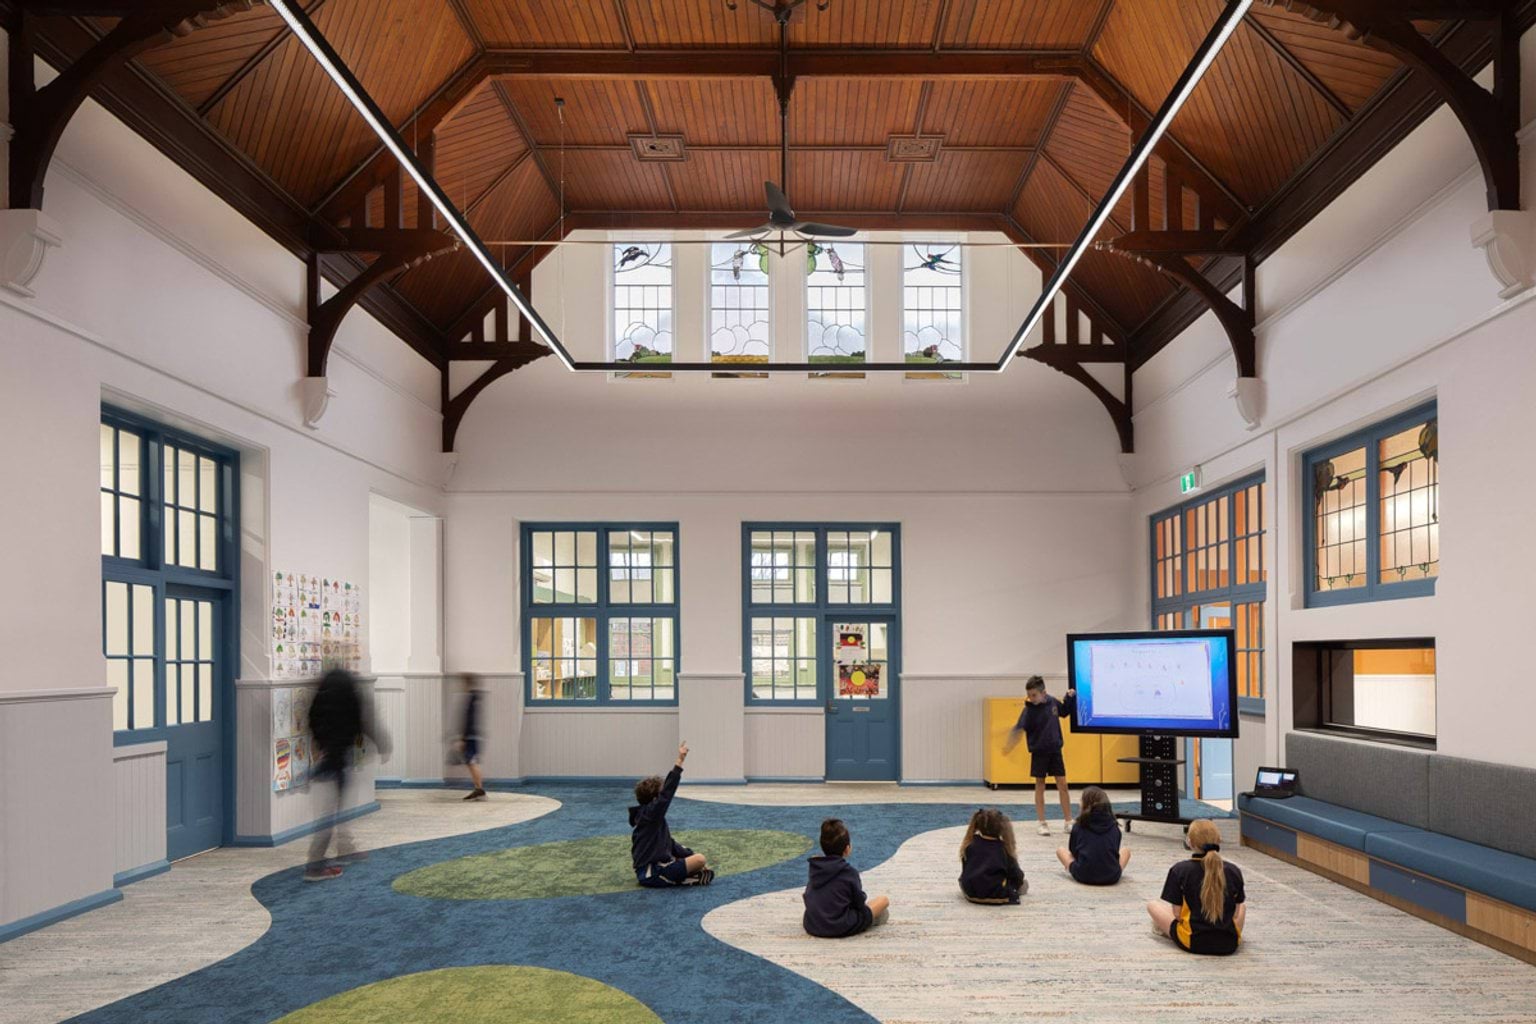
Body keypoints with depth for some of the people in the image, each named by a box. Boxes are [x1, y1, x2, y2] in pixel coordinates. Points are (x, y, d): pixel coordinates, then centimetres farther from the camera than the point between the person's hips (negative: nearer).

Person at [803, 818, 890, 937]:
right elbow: (860, 904, -4)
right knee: (884, 899, 8)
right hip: (841, 929, -5)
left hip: (811, 927, 5)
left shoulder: (815, 868, 4)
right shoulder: (849, 872, -11)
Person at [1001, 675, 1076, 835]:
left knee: (1063, 785, 3)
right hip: (1038, 752, -3)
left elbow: (1065, 711, 18)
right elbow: (1020, 728, -24)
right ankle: (1042, 824, 12)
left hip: (1055, 750, 3)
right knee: (1040, 786, 4)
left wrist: (1071, 697, 3)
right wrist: (1010, 742, -42)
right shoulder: (1029, 710, -15)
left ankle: (1068, 822, 13)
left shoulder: (1053, 702, -3)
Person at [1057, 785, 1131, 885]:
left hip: (1084, 876, -2)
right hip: (1112, 877, 2)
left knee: (1061, 850, 24)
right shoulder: (1114, 827, 4)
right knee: (1125, 850, 30)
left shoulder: (1079, 826, -1)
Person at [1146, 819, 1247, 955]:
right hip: (1229, 944, 1)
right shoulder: (1233, 871, -6)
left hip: (1193, 942, -1)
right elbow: (1236, 913, 3)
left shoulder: (1180, 870, -12)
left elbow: (1177, 914, -8)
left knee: (1153, 905, 21)